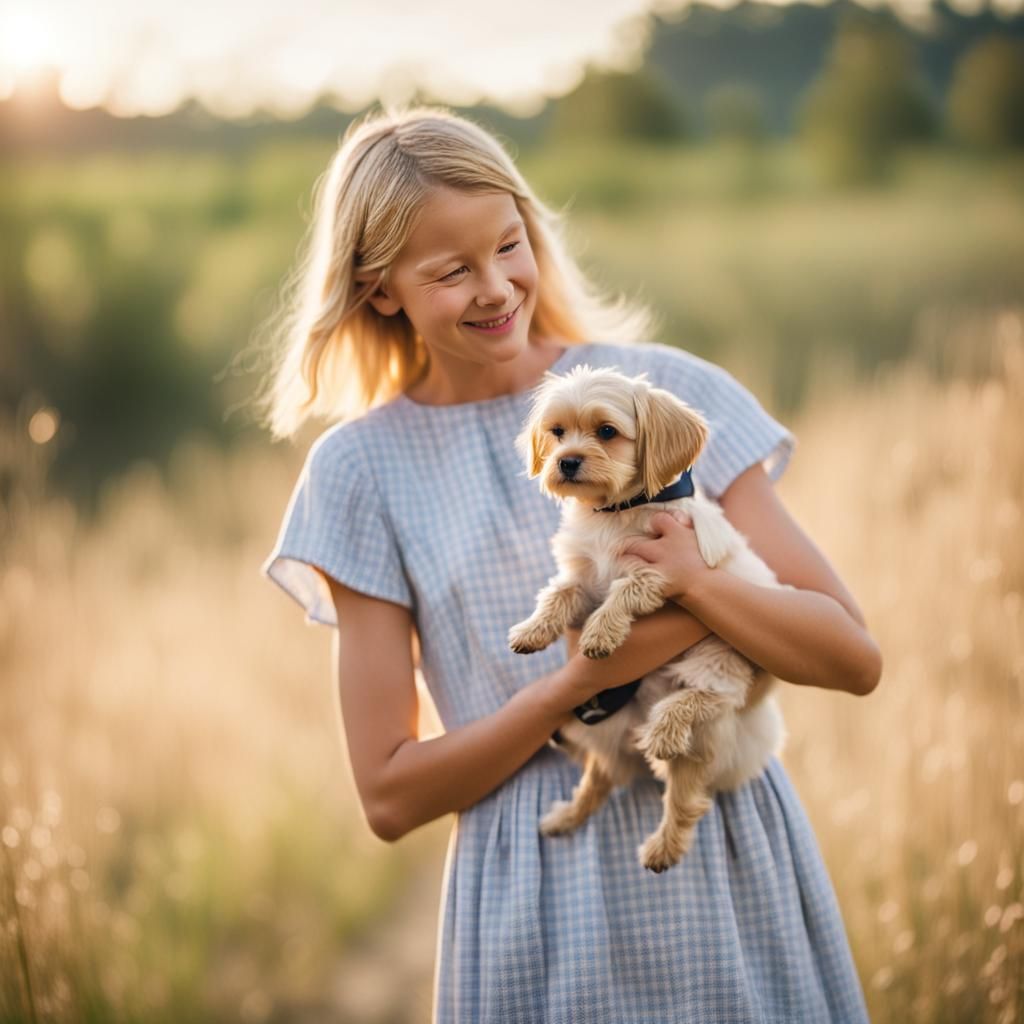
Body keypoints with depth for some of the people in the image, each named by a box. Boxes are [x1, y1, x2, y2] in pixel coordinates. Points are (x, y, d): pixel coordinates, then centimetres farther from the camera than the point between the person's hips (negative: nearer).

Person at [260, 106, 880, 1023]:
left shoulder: (669, 388, -1)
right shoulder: (364, 467, -1)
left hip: (735, 869, 1)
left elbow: (854, 658, -3)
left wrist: (696, 582, -21)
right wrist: (580, 681, -16)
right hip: (541, 905, -1)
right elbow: (390, 795, -3)